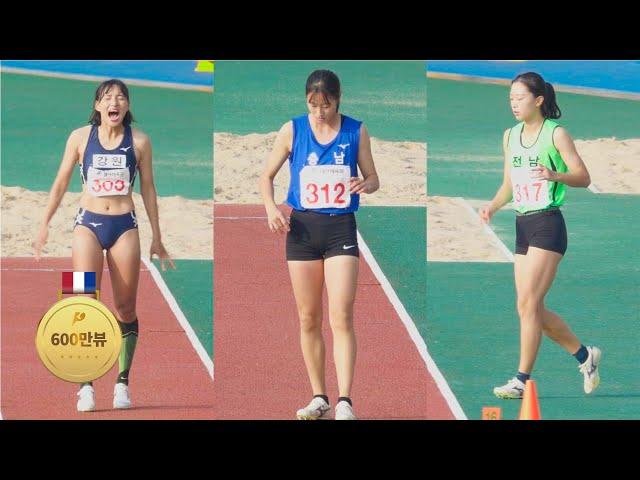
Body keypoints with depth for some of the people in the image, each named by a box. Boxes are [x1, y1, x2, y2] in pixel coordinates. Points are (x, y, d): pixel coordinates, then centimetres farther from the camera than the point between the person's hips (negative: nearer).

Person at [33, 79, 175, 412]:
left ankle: (123, 383, 14)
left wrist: (156, 238, 12)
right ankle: (86, 386, -12)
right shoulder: (80, 137, 1)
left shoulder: (139, 141, 2)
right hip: (88, 224, -1)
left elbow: (148, 189, 10)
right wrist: (44, 225, 7)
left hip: (124, 226, 1)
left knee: (126, 309, 3)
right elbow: (61, 183, 9)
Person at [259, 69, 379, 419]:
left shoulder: (356, 131, 0)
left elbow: (373, 178, 9)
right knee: (308, 319, 6)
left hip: (341, 227, -2)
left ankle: (345, 401, -14)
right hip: (303, 226, 2)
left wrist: (366, 184, -15)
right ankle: (318, 397, 17)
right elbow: (268, 176, 10)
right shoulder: (292, 130, 1)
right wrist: (271, 207, -9)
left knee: (341, 317, -11)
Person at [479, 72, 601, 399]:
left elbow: (583, 177, -10)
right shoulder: (510, 136, 13)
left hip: (548, 225, -8)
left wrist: (554, 175, -28)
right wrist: (493, 206, 2)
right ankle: (585, 356, 26)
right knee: (532, 309, 8)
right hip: (523, 227, 8)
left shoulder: (555, 133, -7)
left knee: (528, 304, -12)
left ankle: (522, 380, -8)